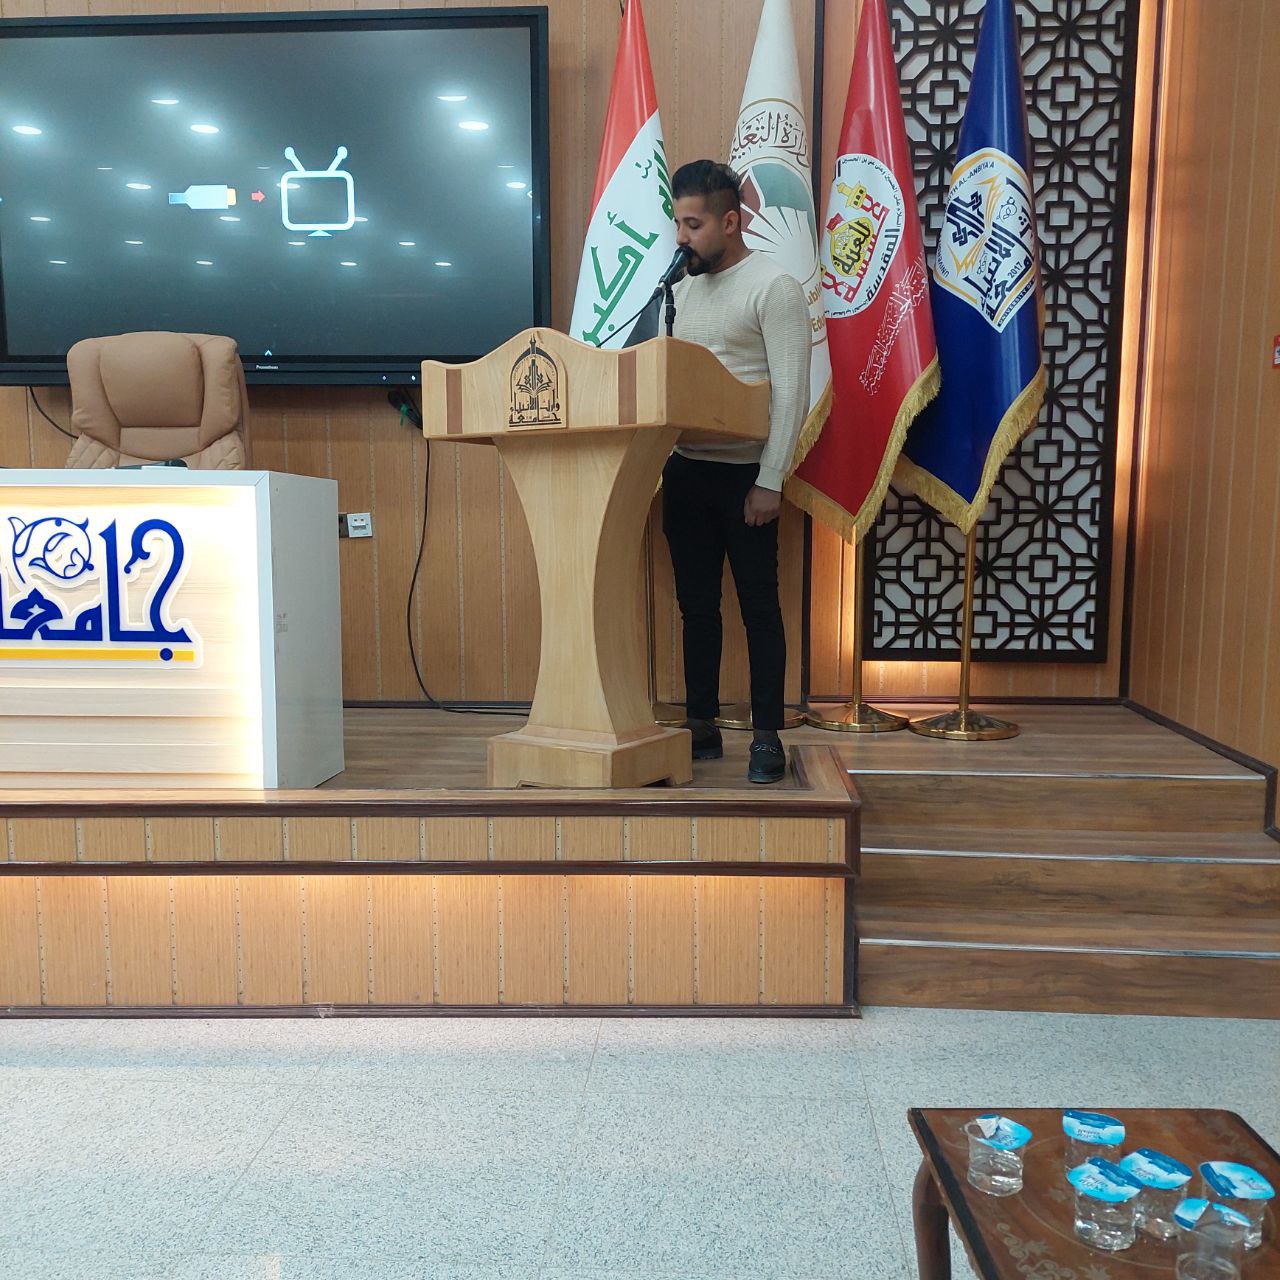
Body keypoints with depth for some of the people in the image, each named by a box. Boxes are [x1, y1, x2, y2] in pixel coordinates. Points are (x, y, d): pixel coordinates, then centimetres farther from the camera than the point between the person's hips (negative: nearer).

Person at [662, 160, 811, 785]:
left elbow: (790, 393, -13)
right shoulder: (685, 290, 15)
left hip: (743, 474, -7)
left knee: (759, 607, 0)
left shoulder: (773, 287, -6)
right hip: (686, 470, 7)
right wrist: (661, 454, 7)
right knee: (696, 604, 10)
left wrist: (770, 482, -18)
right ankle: (702, 727, 20)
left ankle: (767, 737, 9)